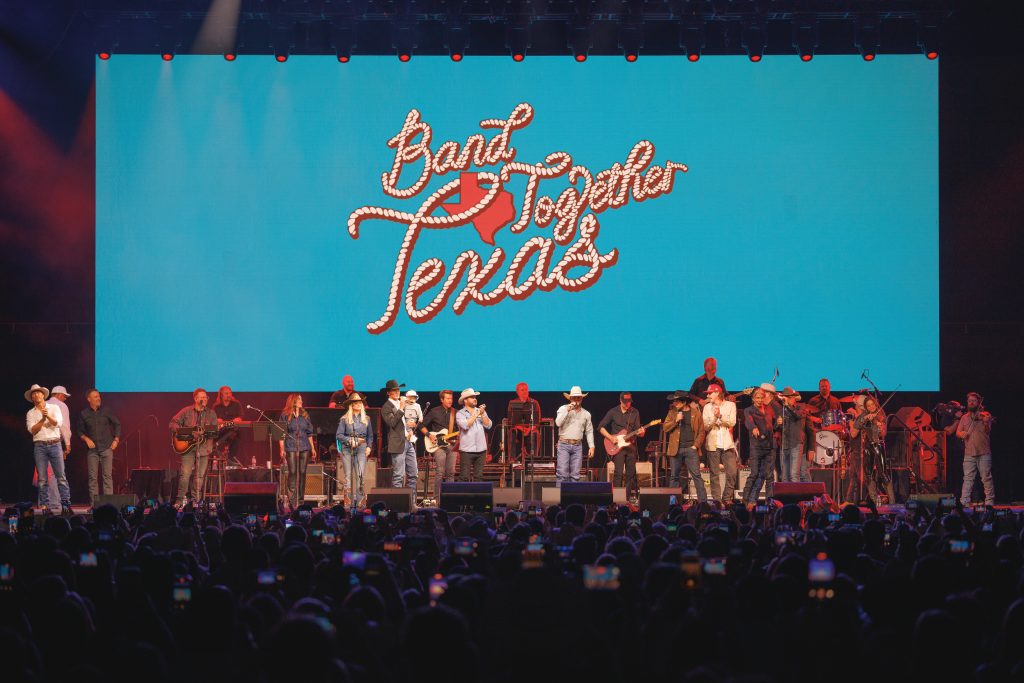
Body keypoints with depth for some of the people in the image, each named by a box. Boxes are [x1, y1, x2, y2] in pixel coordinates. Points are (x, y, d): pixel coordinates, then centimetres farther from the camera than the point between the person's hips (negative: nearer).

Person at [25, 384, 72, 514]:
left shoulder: (54, 408, 9)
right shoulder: (30, 413, 11)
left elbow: (58, 423, -6)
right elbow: (32, 430, -2)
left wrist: (48, 417, -23)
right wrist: (42, 419, -13)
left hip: (55, 444, -1)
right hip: (39, 446, 1)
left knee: (61, 476, -4)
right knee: (42, 478, -1)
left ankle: (66, 504, -4)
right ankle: (44, 505, 1)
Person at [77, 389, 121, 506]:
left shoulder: (106, 411, 4)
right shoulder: (84, 414, 5)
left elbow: (117, 424, 11)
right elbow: (80, 431, 12)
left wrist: (116, 440, 3)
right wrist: (86, 439, -6)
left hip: (107, 448, -1)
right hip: (93, 449, 1)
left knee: (107, 475, -6)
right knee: (92, 477, -1)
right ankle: (93, 503, 2)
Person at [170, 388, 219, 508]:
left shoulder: (211, 414, 10)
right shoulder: (186, 411, 5)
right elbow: (173, 423, 6)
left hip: (204, 448, 2)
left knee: (200, 475, 0)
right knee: (185, 473, -12)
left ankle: (194, 499, 10)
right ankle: (181, 499, -5)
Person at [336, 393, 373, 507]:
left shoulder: (366, 419, 13)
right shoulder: (344, 419, 4)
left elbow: (370, 436, 18)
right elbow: (339, 435, 1)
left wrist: (369, 447, 5)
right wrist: (350, 440, -12)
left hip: (361, 448, 1)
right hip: (347, 449, -1)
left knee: (360, 475, -9)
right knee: (348, 475, -2)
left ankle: (360, 501, -9)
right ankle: (348, 502, -1)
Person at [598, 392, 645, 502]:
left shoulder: (635, 413, 6)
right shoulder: (613, 412, 0)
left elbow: (637, 430, 4)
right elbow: (601, 427, 2)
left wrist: (641, 432, -19)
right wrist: (610, 437, -10)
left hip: (631, 446, 3)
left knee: (630, 473, 5)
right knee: (619, 473, -12)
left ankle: (629, 496, 14)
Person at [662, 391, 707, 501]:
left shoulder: (695, 413, 4)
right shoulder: (672, 412, 10)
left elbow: (701, 432, 4)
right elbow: (665, 428, 3)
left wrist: (696, 445, -6)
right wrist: (676, 420, -11)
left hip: (691, 449, -2)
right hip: (676, 449, 2)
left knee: (696, 475, -7)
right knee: (673, 476, 5)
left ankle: (703, 501, -7)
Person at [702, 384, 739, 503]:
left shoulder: (730, 405, 5)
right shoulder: (707, 407, 8)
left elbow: (732, 423, -4)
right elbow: (705, 426, 1)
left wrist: (720, 416, -15)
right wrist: (714, 417, -14)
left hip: (727, 444, -1)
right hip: (712, 445, 1)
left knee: (732, 472, -7)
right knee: (714, 474, 0)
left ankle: (727, 498, 5)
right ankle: (717, 500, 4)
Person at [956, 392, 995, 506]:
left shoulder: (985, 415, 1)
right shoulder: (964, 417, 14)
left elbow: (987, 431, -13)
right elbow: (958, 432, 15)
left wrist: (986, 423, -35)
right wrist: (961, 434, -9)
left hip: (984, 453, -3)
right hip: (969, 453, 3)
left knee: (986, 478, -2)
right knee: (968, 478, 0)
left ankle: (989, 501, 2)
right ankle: (964, 501, -1)